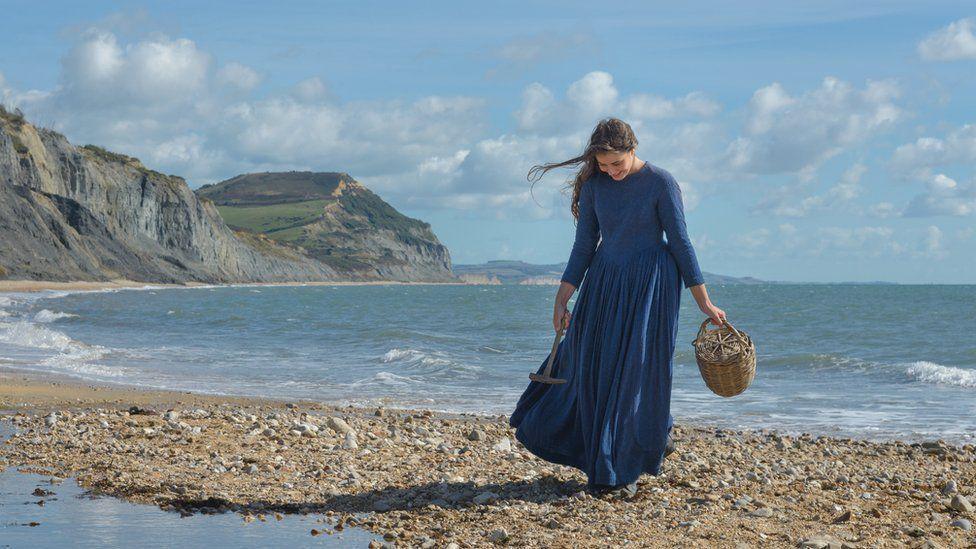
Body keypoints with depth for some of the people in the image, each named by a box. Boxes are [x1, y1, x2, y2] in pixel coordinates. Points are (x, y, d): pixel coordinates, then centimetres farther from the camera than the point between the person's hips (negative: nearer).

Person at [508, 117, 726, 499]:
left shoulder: (660, 182, -10)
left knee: (637, 369, -3)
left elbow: (680, 242, -7)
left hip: (651, 282, -4)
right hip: (604, 282, 4)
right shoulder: (593, 184, 1)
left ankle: (624, 470, 9)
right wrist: (561, 301, 3)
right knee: (590, 366, 1)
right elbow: (584, 245, 6)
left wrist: (704, 302, -5)